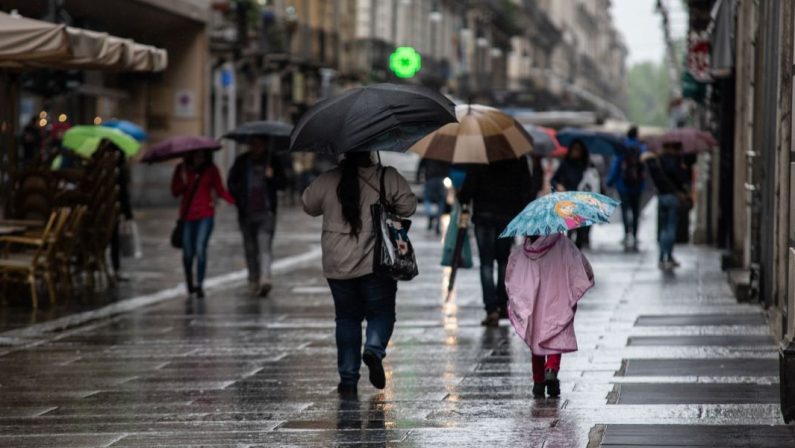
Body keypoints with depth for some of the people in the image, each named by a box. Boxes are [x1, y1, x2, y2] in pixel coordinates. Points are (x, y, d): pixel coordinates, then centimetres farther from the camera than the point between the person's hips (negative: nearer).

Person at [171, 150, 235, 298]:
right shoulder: (182, 169, 4)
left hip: (205, 215, -1)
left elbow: (220, 190, 1)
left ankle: (199, 285, -13)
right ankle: (189, 281, 33)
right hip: (187, 215, 2)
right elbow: (175, 192, 0)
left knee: (200, 248, -17)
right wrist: (183, 179, -18)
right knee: (188, 252, 6)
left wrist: (235, 201, -15)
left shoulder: (211, 170, 2)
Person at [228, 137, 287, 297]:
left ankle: (265, 278, -29)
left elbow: (283, 183, 3)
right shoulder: (242, 161, 8)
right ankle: (254, 280, 23)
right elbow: (231, 182, 13)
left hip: (266, 212, -3)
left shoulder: (272, 162, 4)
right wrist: (238, 197, -2)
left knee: (265, 245, -18)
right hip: (246, 212, 3)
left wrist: (272, 177, -17)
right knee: (250, 248, 11)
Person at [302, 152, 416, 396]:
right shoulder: (388, 177, -6)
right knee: (381, 312, 12)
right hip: (377, 263, -2)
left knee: (347, 318, 12)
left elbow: (309, 206, 11)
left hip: (338, 266, 2)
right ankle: (374, 350, -18)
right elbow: (408, 206, -3)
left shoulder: (327, 181, -2)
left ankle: (348, 379, 10)